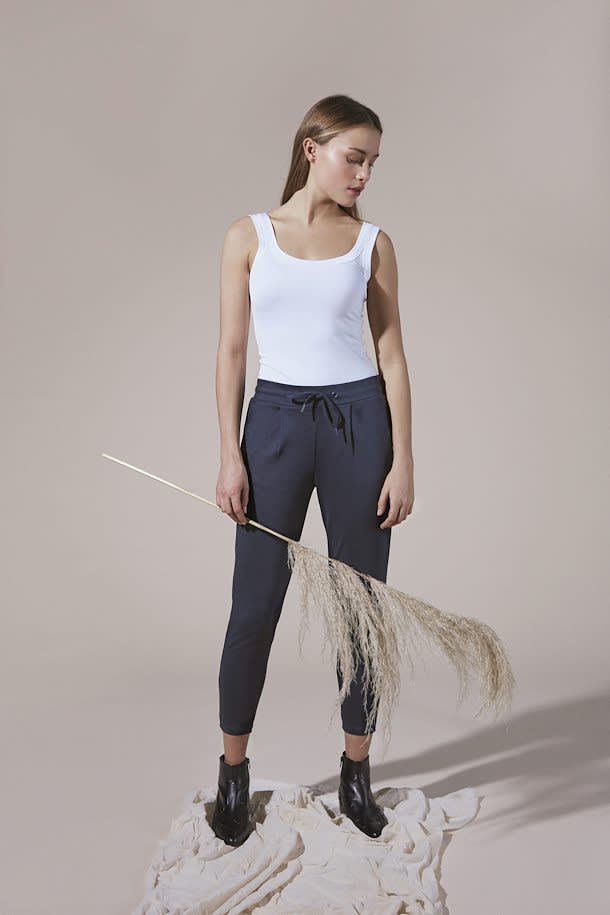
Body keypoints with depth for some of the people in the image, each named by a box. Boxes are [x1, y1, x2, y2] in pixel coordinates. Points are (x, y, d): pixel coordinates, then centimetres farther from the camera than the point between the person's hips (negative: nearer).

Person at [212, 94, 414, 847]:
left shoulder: (372, 242, 6)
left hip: (358, 420, 1)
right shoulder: (248, 236, 4)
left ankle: (356, 769, 27)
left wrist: (403, 460, -3)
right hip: (276, 422, -1)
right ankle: (233, 769, 25)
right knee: (255, 604, 3)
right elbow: (231, 350, 2)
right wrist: (230, 454, -5)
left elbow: (391, 354, 4)